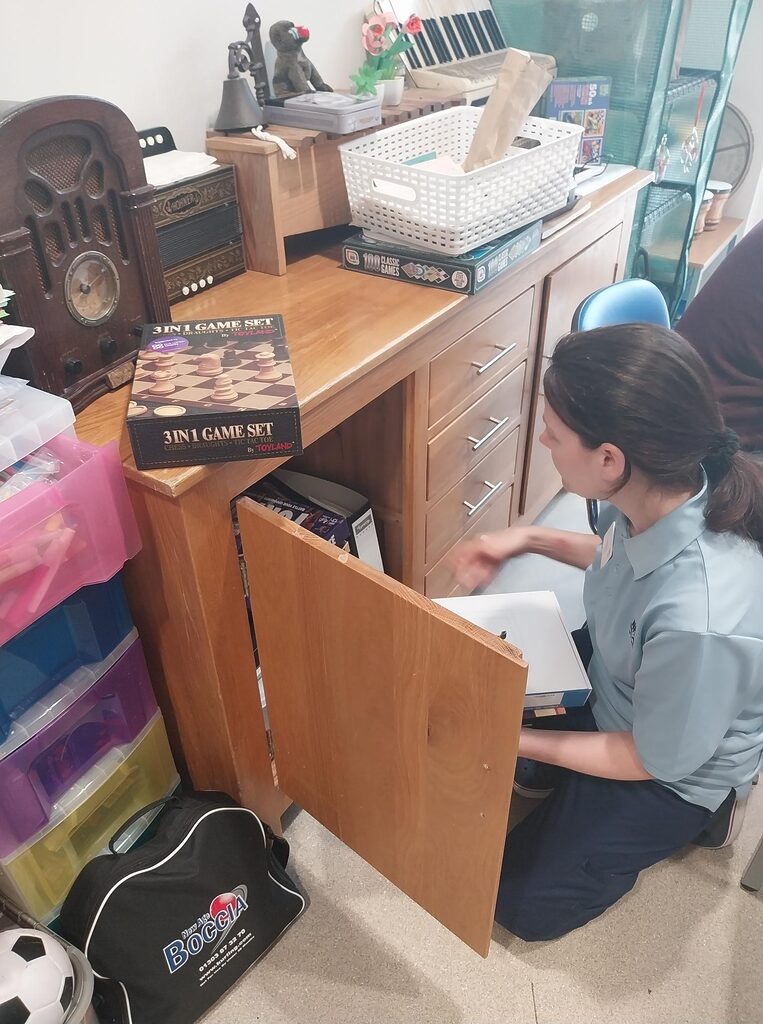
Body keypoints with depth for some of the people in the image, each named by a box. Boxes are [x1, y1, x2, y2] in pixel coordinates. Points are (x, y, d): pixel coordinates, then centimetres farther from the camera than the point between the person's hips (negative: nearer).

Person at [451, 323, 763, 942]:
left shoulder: (700, 620, -44)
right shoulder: (666, 491, -23)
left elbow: (654, 759, -23)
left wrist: (516, 743, -17)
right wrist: (529, 539, -7)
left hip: (678, 767, -6)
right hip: (613, 676, 6)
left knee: (525, 901, 6)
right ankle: (563, 783, 20)